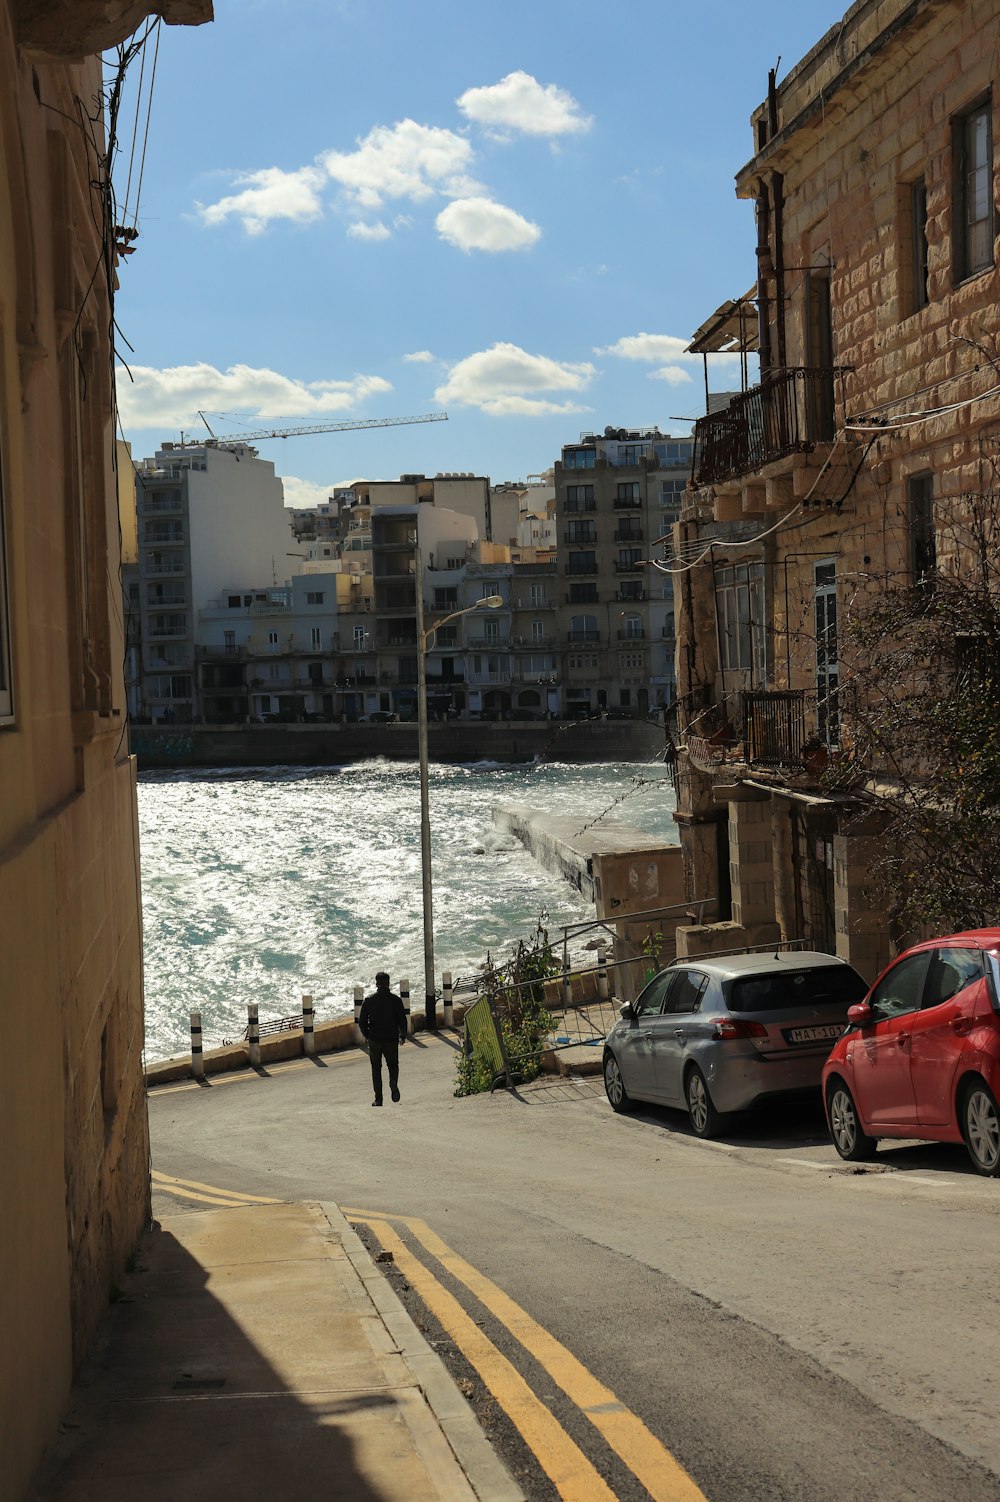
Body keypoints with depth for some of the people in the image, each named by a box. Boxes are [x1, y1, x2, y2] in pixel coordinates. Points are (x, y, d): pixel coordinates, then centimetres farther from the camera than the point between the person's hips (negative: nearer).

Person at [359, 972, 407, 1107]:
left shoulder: (368, 1000, -4)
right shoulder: (395, 1000, -5)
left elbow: (362, 1022, -2)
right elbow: (402, 1020, -4)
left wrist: (367, 1035, 15)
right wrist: (403, 1036, 13)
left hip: (374, 1040, 0)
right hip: (391, 1040, 0)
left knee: (376, 1068, 12)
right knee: (393, 1065, 17)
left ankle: (378, 1099, 7)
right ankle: (393, 1083, -15)